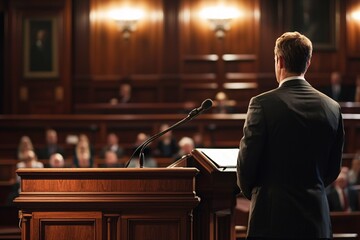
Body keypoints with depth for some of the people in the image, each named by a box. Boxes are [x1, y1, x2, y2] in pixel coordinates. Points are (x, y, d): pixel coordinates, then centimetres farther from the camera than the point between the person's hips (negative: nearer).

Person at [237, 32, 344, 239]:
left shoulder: (263, 104, -11)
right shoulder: (332, 107, 2)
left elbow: (247, 161, -7)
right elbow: (333, 169, 9)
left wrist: (250, 191, 12)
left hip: (273, 216, -4)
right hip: (317, 221, 4)